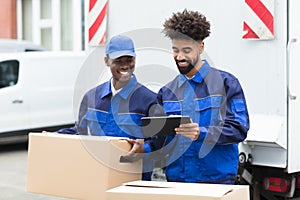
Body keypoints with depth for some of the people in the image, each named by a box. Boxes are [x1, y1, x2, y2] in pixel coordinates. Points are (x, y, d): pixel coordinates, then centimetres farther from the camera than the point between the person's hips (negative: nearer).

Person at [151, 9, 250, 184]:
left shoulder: (226, 83, -1)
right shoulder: (166, 91, 12)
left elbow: (239, 130, -10)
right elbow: (160, 140, 12)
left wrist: (201, 133, -23)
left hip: (216, 179, -3)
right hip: (175, 179, 4)